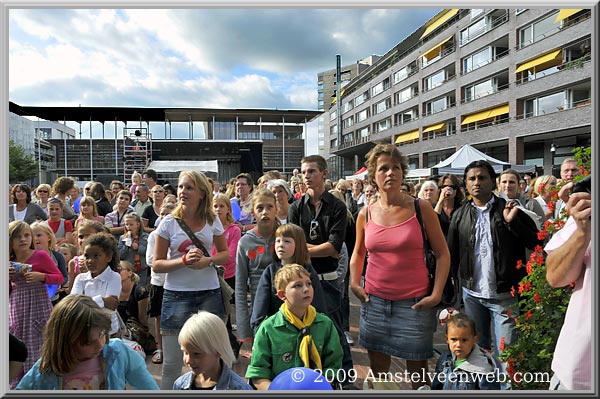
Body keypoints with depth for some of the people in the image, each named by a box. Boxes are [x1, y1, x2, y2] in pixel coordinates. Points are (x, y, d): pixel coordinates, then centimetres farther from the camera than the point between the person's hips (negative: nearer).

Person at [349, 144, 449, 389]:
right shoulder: (365, 214, 2)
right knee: (377, 369, 16)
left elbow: (442, 254, -1)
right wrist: (354, 284, 4)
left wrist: (436, 295, -8)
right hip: (375, 301, 3)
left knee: (418, 372, 9)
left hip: (414, 303, -2)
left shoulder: (421, 209, -5)